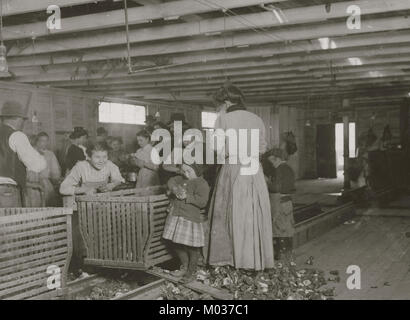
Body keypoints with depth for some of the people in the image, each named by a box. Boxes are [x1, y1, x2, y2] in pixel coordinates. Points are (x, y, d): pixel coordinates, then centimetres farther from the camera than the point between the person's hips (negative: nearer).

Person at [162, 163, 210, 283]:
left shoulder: (202, 184, -11)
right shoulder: (183, 179, 15)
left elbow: (202, 201, -21)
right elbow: (171, 181, 7)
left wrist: (187, 197, -24)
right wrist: (174, 188, -13)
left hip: (191, 219, -7)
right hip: (176, 217, 7)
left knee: (191, 246, 1)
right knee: (176, 243, 12)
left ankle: (191, 271, 18)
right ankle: (184, 267, 32)